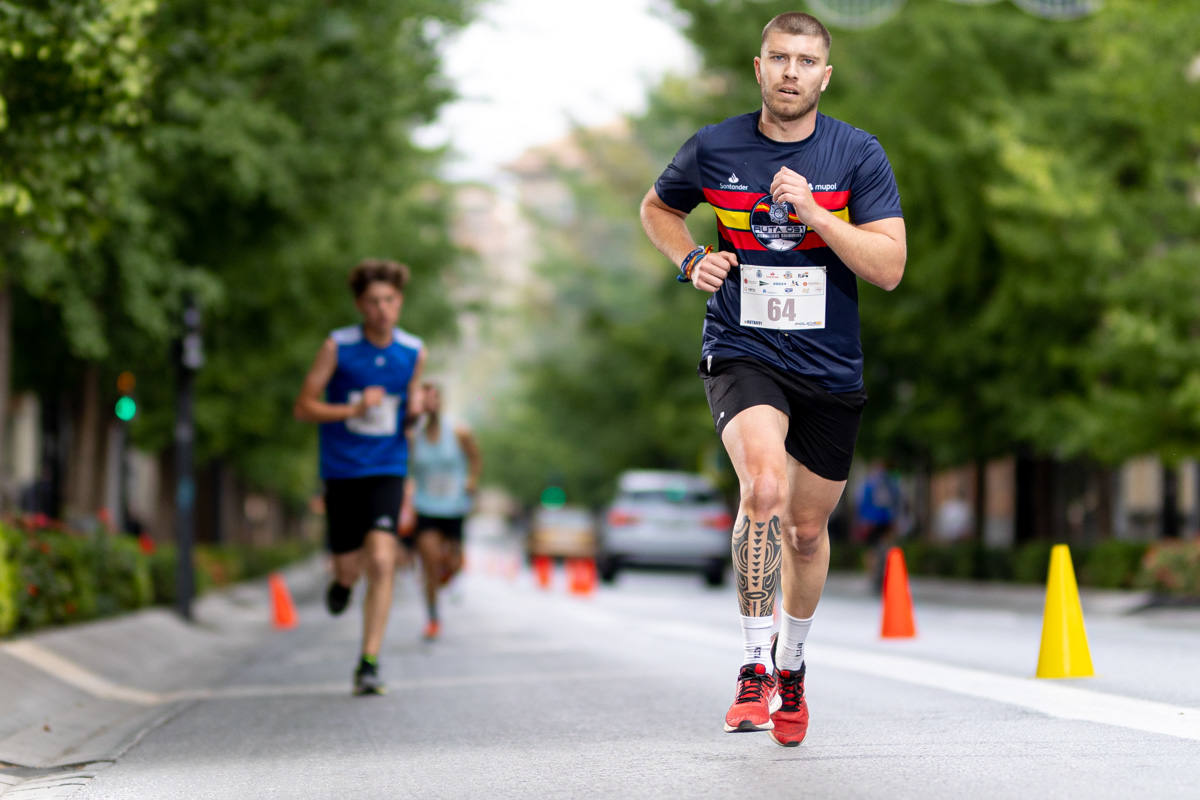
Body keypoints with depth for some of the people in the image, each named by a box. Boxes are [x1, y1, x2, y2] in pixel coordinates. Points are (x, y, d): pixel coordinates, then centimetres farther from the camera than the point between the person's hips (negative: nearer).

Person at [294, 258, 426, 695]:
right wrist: (354, 409, -18)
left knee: (382, 561, -17)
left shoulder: (413, 352, 1)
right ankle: (342, 582, 45)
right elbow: (304, 407, -3)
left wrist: (417, 409, -8)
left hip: (387, 470, 1)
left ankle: (369, 663, -11)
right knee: (349, 568, 4)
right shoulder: (337, 347, -7)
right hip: (342, 471, 0)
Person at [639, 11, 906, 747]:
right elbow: (658, 207, 18)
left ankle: (792, 664, 38)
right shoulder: (714, 149, -2)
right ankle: (755, 666, -22)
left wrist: (814, 212, -22)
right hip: (741, 355, -2)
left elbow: (890, 267, -11)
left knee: (808, 528, 13)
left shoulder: (859, 155, -4)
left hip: (830, 368, 2)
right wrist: (691, 260, -1)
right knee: (764, 485, -29)